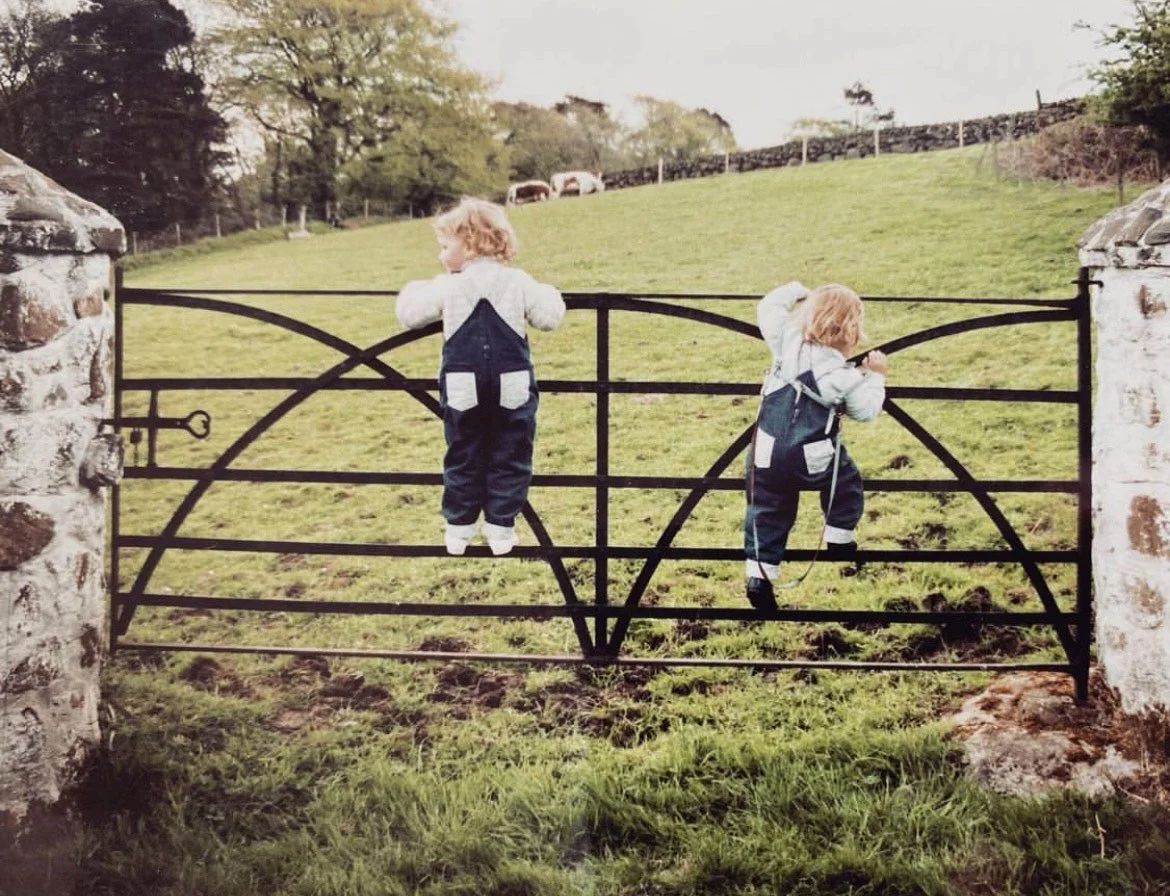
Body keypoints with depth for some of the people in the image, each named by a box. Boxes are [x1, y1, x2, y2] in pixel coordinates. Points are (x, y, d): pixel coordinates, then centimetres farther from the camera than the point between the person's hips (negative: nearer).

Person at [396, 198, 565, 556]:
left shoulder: (447, 287, -4)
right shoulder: (517, 282, -1)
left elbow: (409, 313, 6)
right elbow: (549, 317, 2)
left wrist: (416, 288, 26)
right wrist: (550, 295, 23)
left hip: (463, 389, 0)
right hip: (511, 388, 0)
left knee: (463, 457, 13)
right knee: (509, 457, 9)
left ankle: (459, 526, 17)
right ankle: (501, 527, 11)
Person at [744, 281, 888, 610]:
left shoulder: (787, 340, -5)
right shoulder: (846, 376, -12)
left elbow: (768, 307, 9)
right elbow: (865, 410, 0)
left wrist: (796, 292, 20)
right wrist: (875, 376, 11)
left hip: (768, 452, 3)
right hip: (816, 457, -3)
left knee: (768, 511, 9)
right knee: (846, 485, 27)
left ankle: (759, 576, 4)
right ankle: (839, 541, 38)